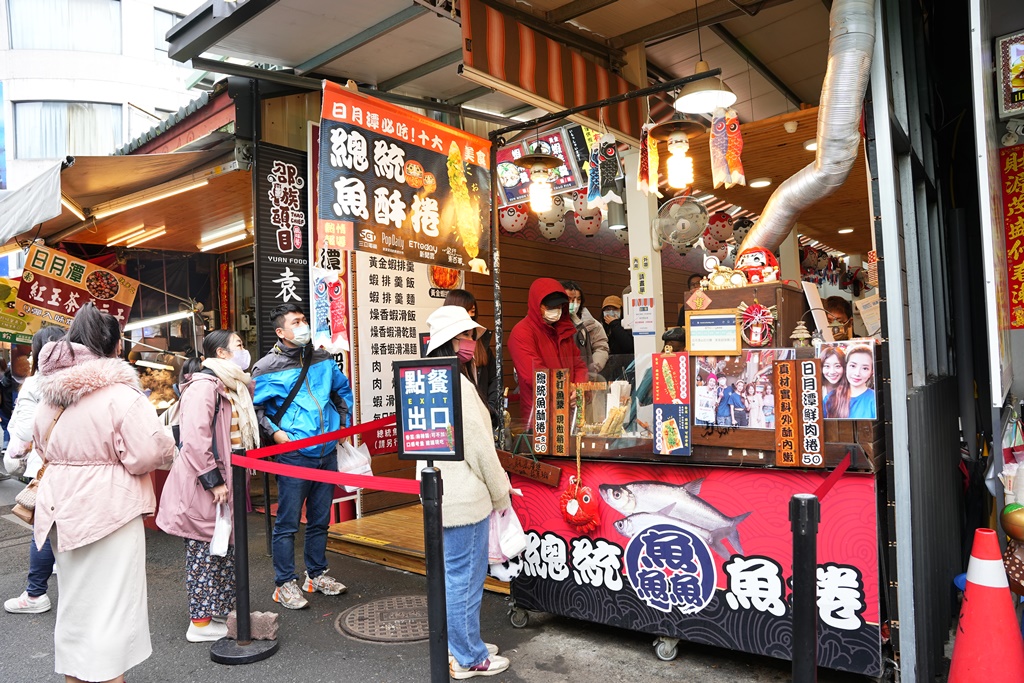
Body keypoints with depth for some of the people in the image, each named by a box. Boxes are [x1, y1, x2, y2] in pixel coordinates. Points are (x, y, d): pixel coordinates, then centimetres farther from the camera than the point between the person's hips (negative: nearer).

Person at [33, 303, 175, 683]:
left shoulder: (50, 393, 5)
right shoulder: (119, 393, -18)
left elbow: (43, 447, 18)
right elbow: (150, 453, -22)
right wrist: (169, 449, -2)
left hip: (61, 505, 8)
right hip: (108, 506, -8)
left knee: (74, 597, 22)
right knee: (111, 601, 3)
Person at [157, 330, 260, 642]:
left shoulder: (229, 387, 14)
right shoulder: (204, 385, -18)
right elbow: (194, 439, -24)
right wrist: (212, 481, -22)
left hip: (222, 483, 10)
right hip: (202, 487, -10)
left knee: (221, 549, 16)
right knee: (204, 549, 0)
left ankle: (220, 612, 28)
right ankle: (201, 623, 12)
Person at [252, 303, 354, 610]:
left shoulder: (323, 359, 8)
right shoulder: (267, 368, -6)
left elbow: (343, 391, 21)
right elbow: (255, 408, -1)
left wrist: (344, 423, 13)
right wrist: (275, 432, -12)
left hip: (327, 453, 5)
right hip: (293, 455, -5)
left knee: (320, 520, 15)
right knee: (288, 523, 1)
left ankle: (317, 574, 30)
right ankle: (285, 583, 15)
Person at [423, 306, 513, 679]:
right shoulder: (456, 383, -21)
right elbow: (478, 445, -20)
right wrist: (501, 493, -7)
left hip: (442, 492, 10)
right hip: (465, 497, -10)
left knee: (453, 573, 20)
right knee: (466, 575, 3)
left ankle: (459, 644, 34)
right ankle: (468, 658, 17)